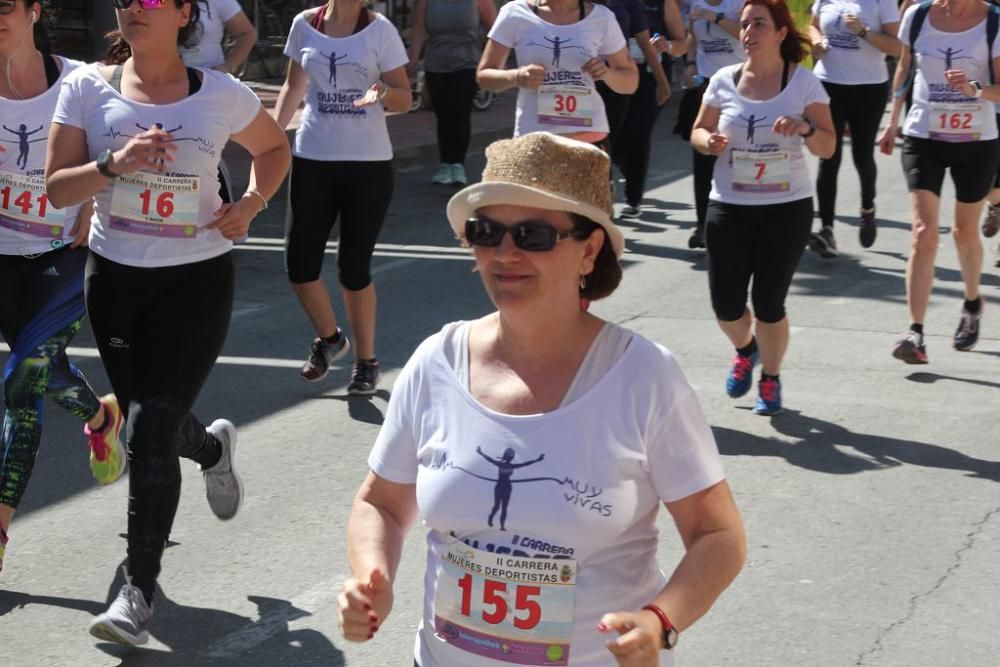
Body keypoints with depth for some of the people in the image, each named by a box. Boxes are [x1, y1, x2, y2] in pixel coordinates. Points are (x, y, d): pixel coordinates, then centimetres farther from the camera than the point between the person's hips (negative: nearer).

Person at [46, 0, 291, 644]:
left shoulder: (222, 95, -5)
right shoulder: (88, 86, -4)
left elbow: (275, 147, 14)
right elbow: (58, 188, -7)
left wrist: (252, 203, -4)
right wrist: (116, 163, -24)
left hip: (197, 278, -3)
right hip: (115, 275, 3)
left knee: (151, 431, -10)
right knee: (147, 417, 18)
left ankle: (140, 590, -3)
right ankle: (213, 447, 54)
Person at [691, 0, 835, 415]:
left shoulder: (804, 82, -4)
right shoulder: (724, 81, 0)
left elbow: (828, 148, -3)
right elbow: (698, 131, 11)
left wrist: (805, 128, -23)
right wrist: (709, 142, -12)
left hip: (787, 207, -2)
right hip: (730, 207, 2)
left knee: (769, 303, 0)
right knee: (726, 304, 0)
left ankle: (770, 379, 25)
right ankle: (745, 350, 36)